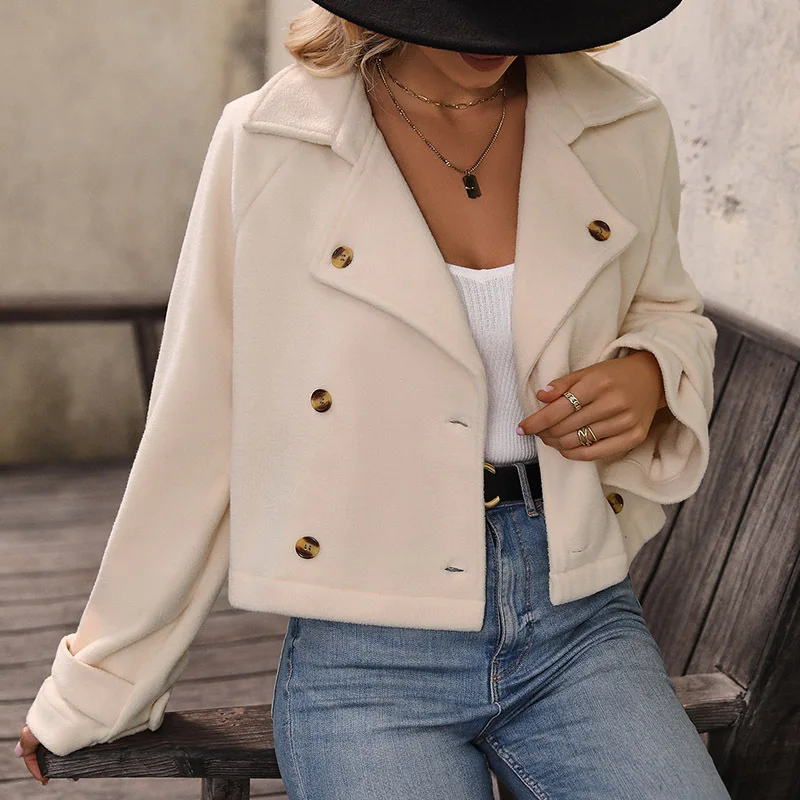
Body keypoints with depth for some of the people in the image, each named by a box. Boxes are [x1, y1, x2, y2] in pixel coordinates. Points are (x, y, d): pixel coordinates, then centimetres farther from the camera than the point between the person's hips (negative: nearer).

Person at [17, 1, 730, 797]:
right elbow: (195, 429, -1)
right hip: (367, 658, -2)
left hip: (580, 627, 3)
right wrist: (99, 683, 7)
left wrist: (650, 374, -7)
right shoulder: (267, 143, -7)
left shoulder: (626, 129, 0)